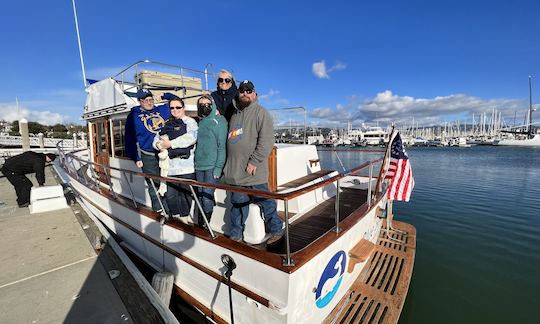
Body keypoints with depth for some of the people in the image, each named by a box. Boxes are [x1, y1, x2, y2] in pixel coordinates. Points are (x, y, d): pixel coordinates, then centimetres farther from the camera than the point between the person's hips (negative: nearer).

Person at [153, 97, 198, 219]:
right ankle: (175, 215, 29)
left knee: (185, 194, 3)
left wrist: (170, 143, -19)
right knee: (169, 194, 10)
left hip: (186, 165, -6)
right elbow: (156, 138, 20)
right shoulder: (167, 123, 22)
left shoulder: (190, 121, 0)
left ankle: (184, 217, 19)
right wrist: (158, 144, -5)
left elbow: (191, 137, -19)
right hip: (169, 165, 6)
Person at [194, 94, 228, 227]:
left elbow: (222, 146, -11)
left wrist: (218, 167, -15)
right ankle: (201, 224, 27)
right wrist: (195, 162, 11)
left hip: (212, 166, -6)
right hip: (199, 166, 6)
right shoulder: (199, 122, 13)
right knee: (201, 195, 12)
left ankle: (206, 223, 15)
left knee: (207, 196, -5)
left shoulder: (219, 121, -6)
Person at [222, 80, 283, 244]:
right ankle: (235, 235, 30)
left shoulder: (261, 112, -4)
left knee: (265, 201, 5)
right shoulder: (234, 115, 19)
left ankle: (277, 230, 25)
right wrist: (226, 166, 18)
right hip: (235, 172, 7)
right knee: (238, 203, 15)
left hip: (253, 171, -6)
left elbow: (266, 141, -15)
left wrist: (254, 161, -19)